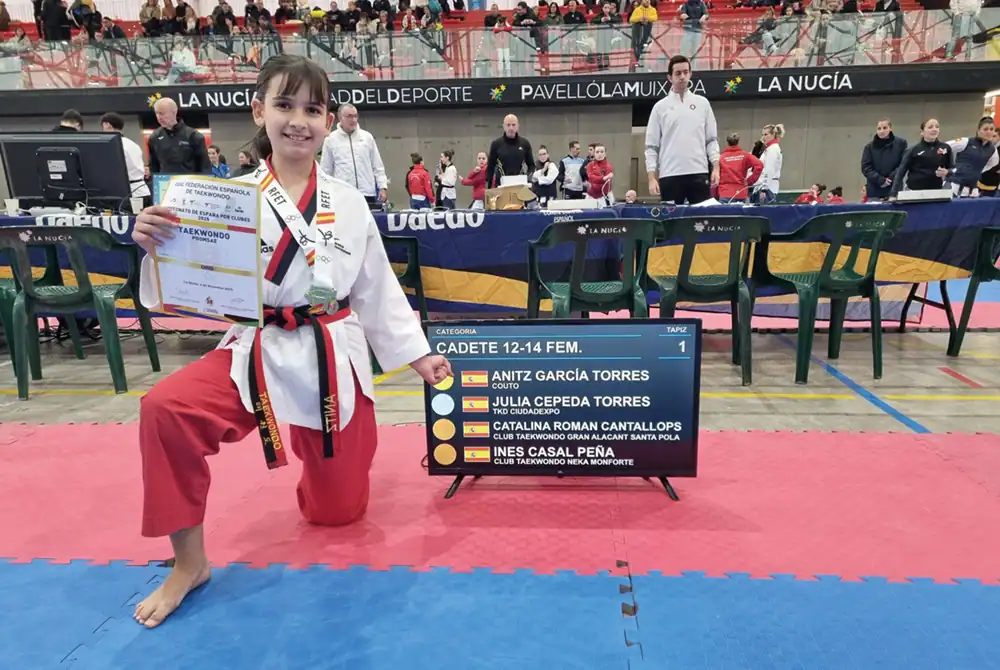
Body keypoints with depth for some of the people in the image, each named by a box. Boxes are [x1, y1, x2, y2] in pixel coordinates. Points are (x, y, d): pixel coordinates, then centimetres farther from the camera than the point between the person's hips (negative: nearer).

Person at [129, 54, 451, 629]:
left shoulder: (348, 203, 0)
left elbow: (378, 289, 6)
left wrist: (417, 354, 7)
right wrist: (157, 247, -27)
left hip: (335, 361, 1)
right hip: (257, 356, -1)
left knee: (339, 508, 11)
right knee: (166, 410, -29)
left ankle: (320, 463, 51)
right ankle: (189, 561, -6)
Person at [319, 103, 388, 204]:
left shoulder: (367, 137, 9)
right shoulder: (331, 139, 4)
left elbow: (378, 165, 11)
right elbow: (325, 170, 7)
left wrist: (382, 187, 2)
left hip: (368, 193, 2)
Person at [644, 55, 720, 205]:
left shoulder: (702, 103, 11)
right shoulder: (660, 107, 6)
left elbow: (712, 139, 12)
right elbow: (652, 146, 4)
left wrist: (716, 167, -1)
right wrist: (652, 177, -5)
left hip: (699, 173, 2)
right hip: (670, 175, -1)